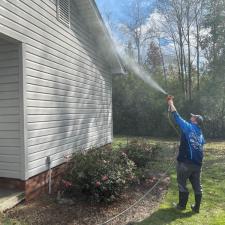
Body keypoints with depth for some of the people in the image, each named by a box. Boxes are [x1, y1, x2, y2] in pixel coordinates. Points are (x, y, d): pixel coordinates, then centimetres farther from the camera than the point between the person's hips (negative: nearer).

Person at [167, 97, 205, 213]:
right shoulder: (201, 134, 12)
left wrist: (171, 103, 8)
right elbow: (201, 146, 17)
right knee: (197, 186, 12)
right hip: (197, 163, 6)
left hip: (185, 162, -6)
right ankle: (196, 207, 20)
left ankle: (182, 205, 19)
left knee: (182, 184, 8)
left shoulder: (188, 127, -6)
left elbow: (177, 116, -3)